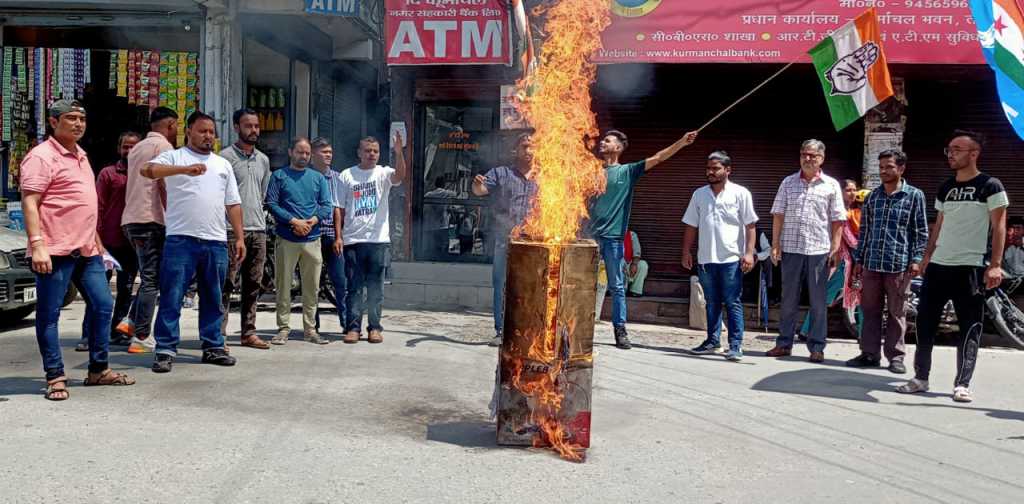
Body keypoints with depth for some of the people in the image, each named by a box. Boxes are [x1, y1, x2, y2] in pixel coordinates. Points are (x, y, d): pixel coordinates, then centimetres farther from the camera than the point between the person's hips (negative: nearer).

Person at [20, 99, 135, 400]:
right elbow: (29, 202, -15)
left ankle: (99, 370, 21)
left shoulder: (80, 156, 19)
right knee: (49, 314, 0)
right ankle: (55, 377, 7)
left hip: (86, 250, 9)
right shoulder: (42, 156, -8)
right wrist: (37, 244, -24)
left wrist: (96, 240, 25)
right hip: (55, 251, -9)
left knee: (102, 305, 10)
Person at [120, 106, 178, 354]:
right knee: (151, 280, -5)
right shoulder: (163, 146, -5)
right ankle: (141, 338, -4)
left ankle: (131, 321, 8)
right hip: (150, 220, -9)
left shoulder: (137, 148, 23)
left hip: (130, 219, 9)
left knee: (150, 276, 19)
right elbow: (164, 186, -14)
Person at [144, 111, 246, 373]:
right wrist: (185, 169, -28)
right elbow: (147, 169, -15)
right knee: (171, 297, -2)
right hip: (181, 239, -4)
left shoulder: (223, 164, 19)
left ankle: (213, 346, 19)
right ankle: (165, 349, 3)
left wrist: (239, 237, 10)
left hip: (216, 242, 4)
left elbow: (233, 204, 18)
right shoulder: (174, 157, 5)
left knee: (213, 299, 11)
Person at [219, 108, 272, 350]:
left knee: (253, 285, 9)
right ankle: (218, 333, -1)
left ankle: (249, 332, 17)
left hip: (258, 230, 6)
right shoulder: (226, 156, -4)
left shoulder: (263, 160, 16)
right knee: (226, 284, -6)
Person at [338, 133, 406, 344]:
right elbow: (340, 209, 7)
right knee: (354, 286, 3)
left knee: (376, 287, 5)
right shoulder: (347, 175, 7)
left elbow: (399, 175, -18)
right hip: (353, 240, 0)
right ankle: (353, 327, 7)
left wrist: (399, 153, -33)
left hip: (379, 239, 0)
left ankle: (375, 327, 12)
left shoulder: (383, 173, 5)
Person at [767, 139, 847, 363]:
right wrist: (775, 245, 0)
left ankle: (817, 347, 12)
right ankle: (784, 343, 17)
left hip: (819, 250, -1)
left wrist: (835, 249, -5)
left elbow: (837, 221, 2)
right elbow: (778, 215, 6)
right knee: (788, 299, 9)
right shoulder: (788, 183, 7)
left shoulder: (831, 185, 4)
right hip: (791, 249, 1)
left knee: (818, 301, 4)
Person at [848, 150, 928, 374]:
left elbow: (921, 231, 0)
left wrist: (917, 259, -8)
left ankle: (895, 356, 13)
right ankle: (870, 353, 15)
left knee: (897, 313, 4)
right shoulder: (873, 196, 11)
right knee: (870, 310, 7)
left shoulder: (914, 195, 1)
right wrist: (858, 259, 12)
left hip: (899, 264, -4)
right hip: (872, 263, 4)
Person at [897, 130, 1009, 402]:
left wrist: (995, 265, -15)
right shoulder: (945, 188, 13)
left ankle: (962, 384, 6)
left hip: (971, 267, -6)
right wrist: (927, 257, 13)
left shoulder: (990, 186, -4)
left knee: (969, 327, 0)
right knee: (925, 321, 5)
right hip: (938, 265, 6)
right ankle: (920, 377, 14)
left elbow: (999, 227, -7)